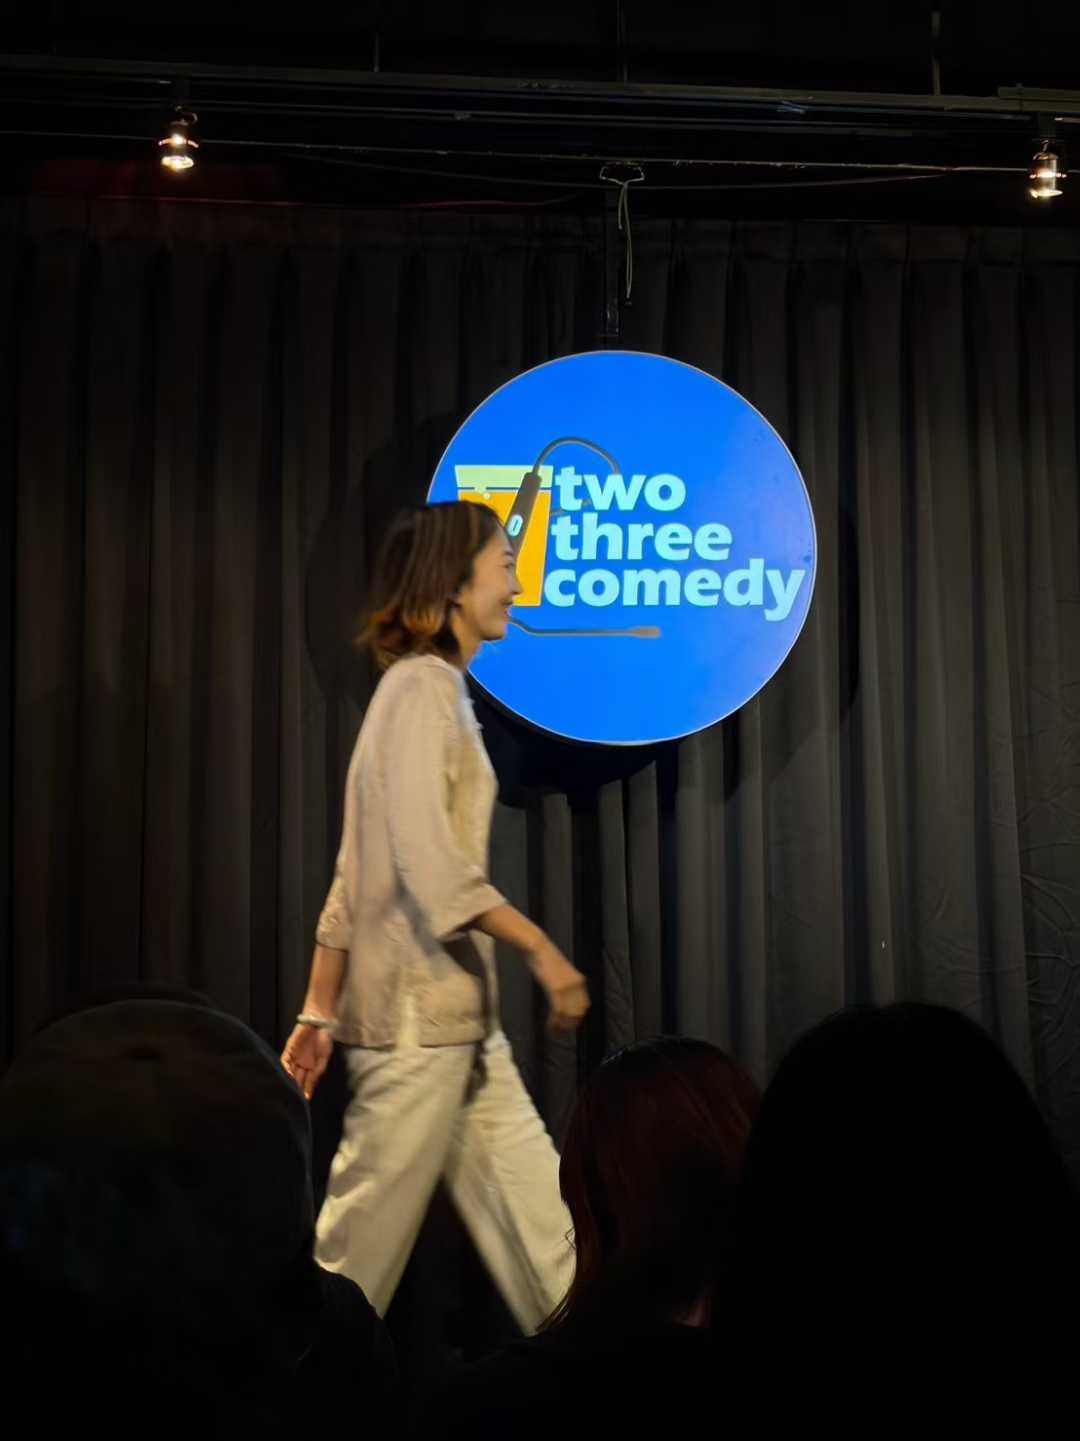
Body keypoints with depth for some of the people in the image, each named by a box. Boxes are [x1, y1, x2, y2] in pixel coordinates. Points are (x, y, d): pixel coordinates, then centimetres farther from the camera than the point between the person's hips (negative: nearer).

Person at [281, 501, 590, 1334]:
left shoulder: (438, 692, 17)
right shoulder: (422, 687, -11)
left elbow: (352, 877, 15)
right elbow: (428, 863, -22)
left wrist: (319, 1013, 14)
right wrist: (541, 949, -19)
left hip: (459, 1015, 9)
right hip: (417, 1012, -9)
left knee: (537, 1215, 9)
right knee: (363, 1242, -1)